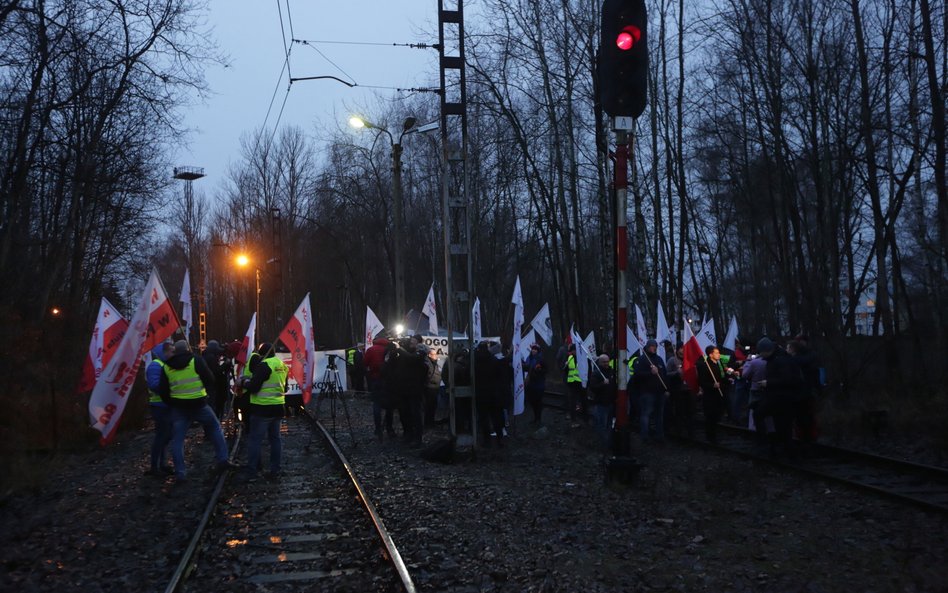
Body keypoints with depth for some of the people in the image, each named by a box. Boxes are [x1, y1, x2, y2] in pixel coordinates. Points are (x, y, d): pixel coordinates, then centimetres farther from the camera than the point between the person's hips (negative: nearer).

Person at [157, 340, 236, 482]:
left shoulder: (166, 367, 4)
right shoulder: (196, 361, -6)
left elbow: (162, 391, 5)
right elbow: (210, 380, -3)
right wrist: (208, 393, 14)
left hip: (178, 407, 2)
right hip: (198, 404, -2)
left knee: (177, 440, 9)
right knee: (215, 428, 17)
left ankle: (180, 472, 6)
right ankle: (222, 460, 15)